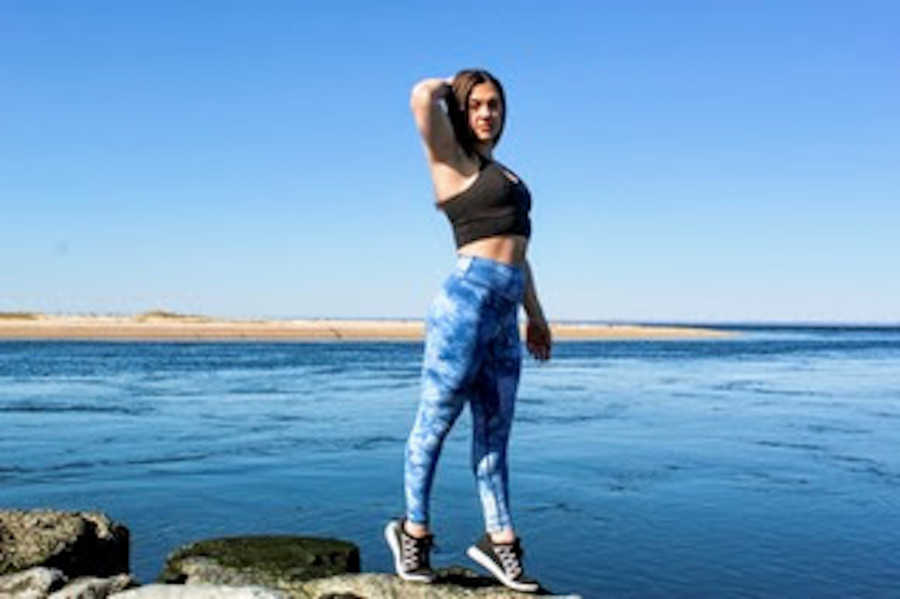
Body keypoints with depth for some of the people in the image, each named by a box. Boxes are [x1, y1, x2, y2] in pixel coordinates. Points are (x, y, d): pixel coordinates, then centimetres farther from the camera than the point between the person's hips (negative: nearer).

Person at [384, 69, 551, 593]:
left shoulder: (502, 174, 25)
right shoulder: (453, 160, 2)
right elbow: (422, 98, -15)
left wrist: (535, 314, 24)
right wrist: (449, 87, 7)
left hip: (504, 317, 8)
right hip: (467, 300, -8)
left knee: (494, 432, 12)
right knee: (435, 423, 1)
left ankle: (499, 540, 19)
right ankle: (414, 530, 15)